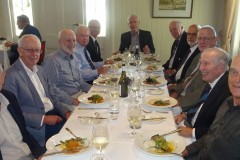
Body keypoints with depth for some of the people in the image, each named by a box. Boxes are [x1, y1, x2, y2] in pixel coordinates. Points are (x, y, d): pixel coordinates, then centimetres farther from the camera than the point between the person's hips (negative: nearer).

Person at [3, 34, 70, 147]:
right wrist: (43, 119, -19)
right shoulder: (11, 76, -13)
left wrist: (66, 112, -1)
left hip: (54, 114, 8)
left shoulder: (39, 69, 12)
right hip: (37, 126, -7)